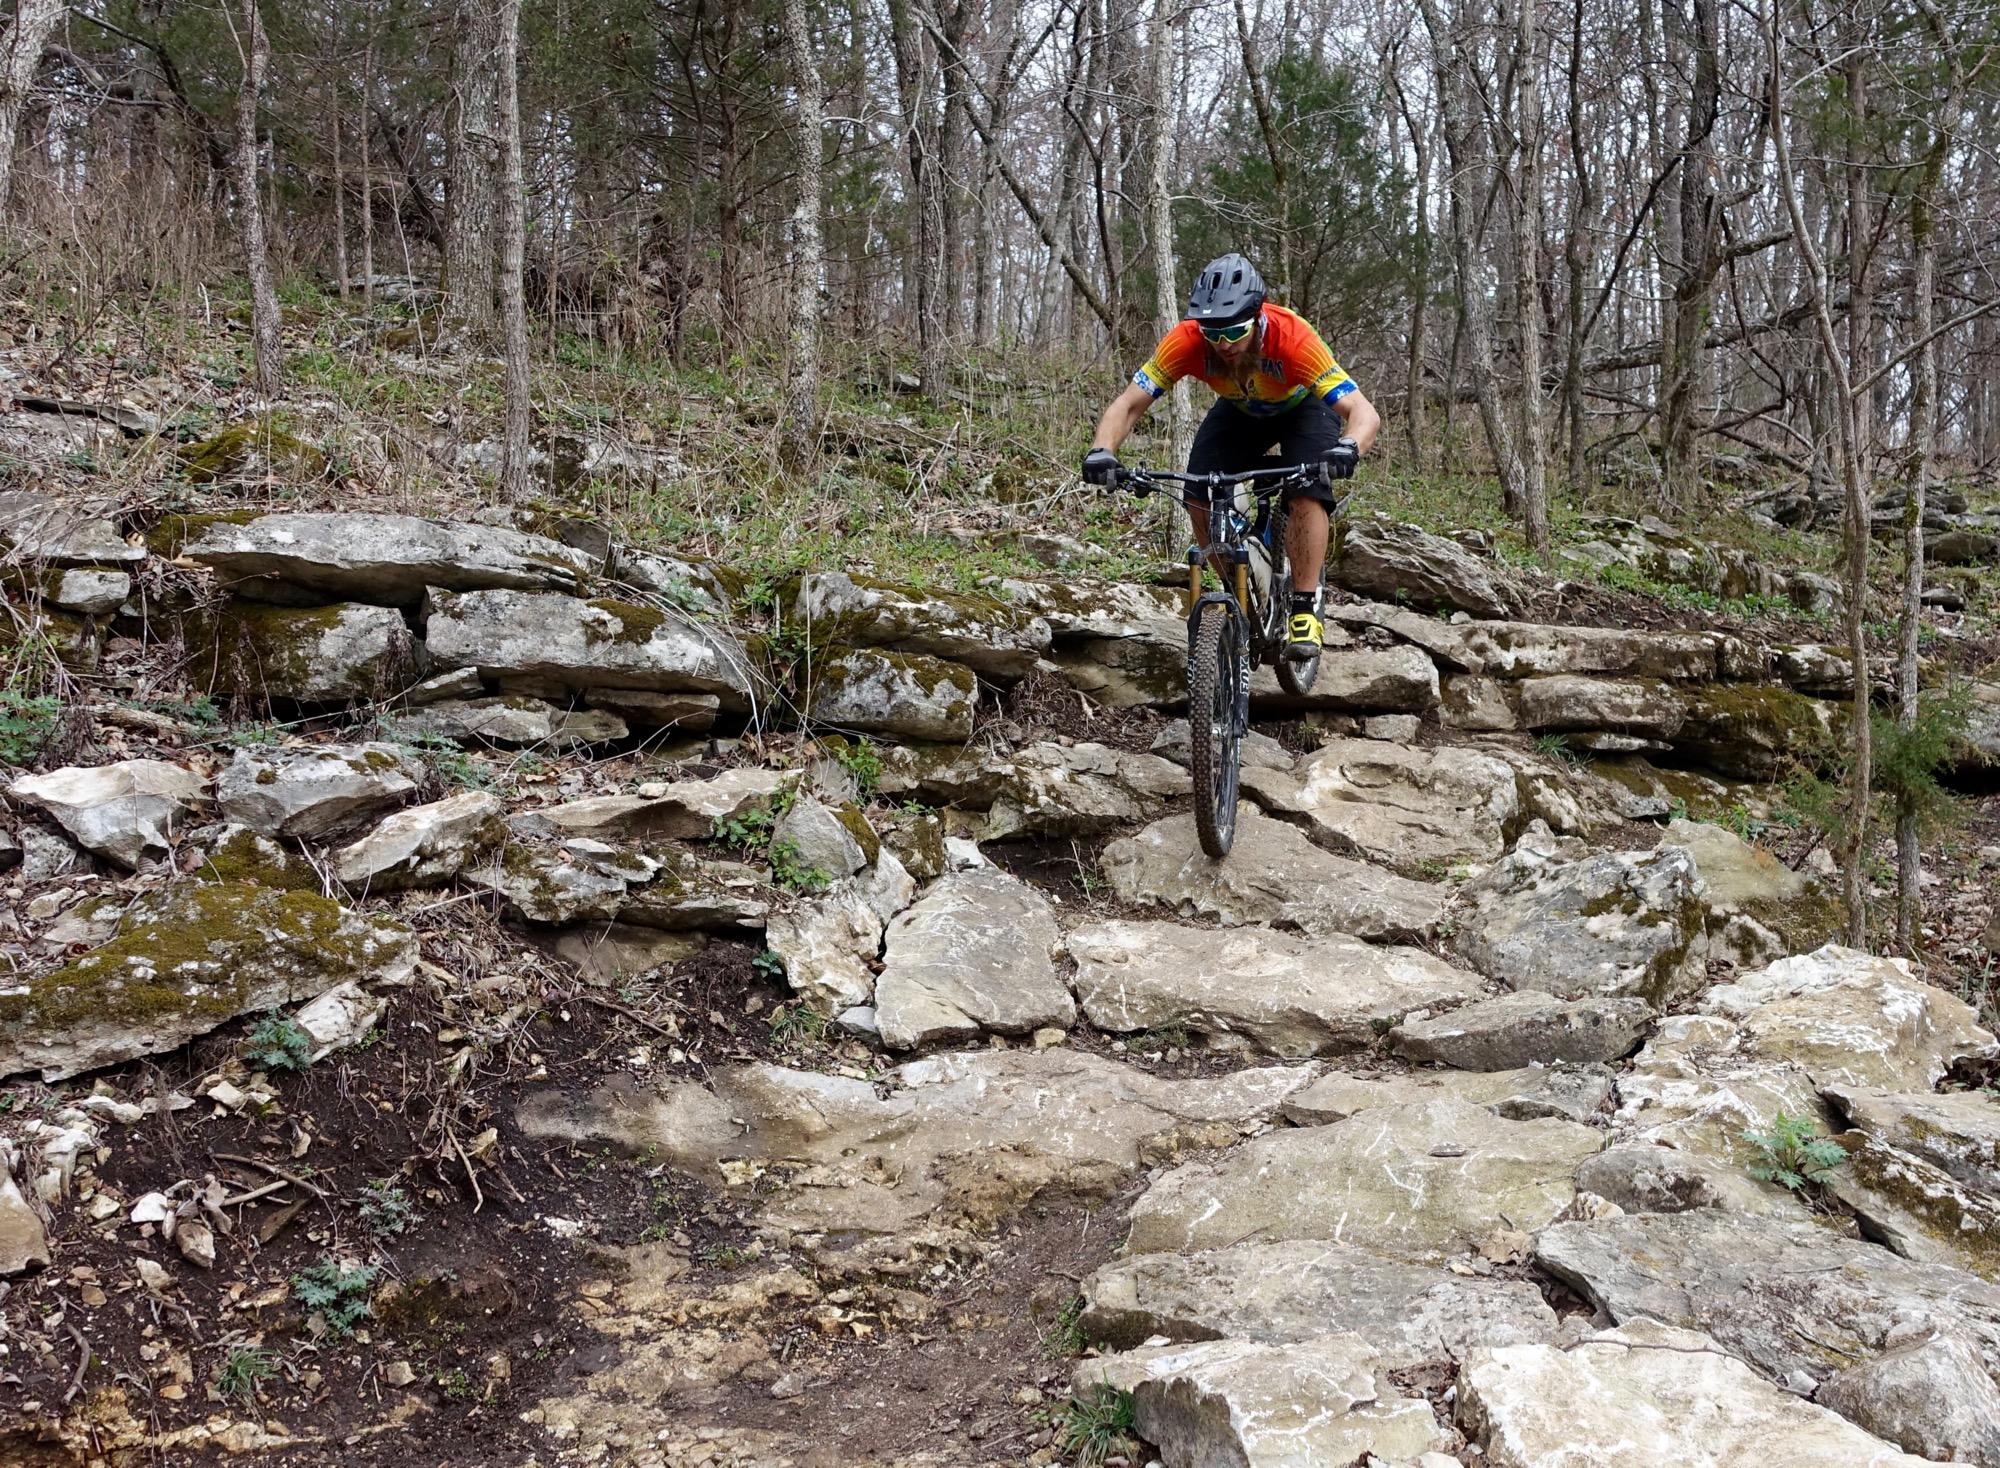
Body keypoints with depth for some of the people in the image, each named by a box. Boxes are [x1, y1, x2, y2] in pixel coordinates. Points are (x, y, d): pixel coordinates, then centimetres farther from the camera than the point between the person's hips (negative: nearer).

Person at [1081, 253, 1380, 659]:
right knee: (1198, 498, -16)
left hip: (1302, 407, -3)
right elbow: (1129, 404, -31)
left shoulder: (1292, 337, -41)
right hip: (1240, 410, 3)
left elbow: (1365, 413, -45)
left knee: (1306, 494, -27)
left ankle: (1305, 608, -15)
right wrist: (1101, 452, -51)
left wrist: (1347, 449, -68)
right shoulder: (1186, 341, -35)